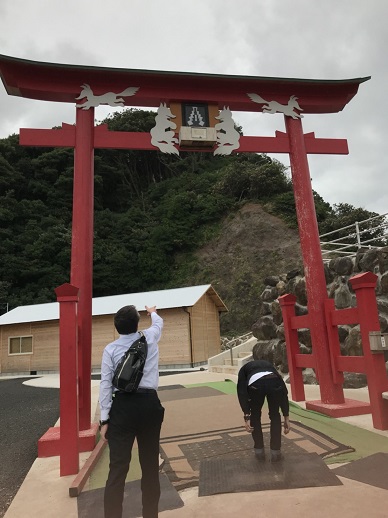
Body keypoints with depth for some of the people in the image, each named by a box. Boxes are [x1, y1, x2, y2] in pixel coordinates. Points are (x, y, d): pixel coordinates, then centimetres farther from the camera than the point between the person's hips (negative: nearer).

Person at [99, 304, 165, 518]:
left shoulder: (110, 349, 1)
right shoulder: (149, 338, 5)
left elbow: (105, 385, -3)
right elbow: (158, 323, 30)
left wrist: (104, 419, 1)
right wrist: (153, 312, 52)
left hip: (123, 406, -1)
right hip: (149, 404, 2)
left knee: (118, 467, 2)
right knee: (150, 464, 16)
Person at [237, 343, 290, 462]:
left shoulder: (245, 369, 36)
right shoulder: (269, 365, 41)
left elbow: (242, 392, 17)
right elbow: (283, 390, 31)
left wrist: (246, 417, 12)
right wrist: (286, 417, 31)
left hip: (255, 384, -1)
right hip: (274, 383, 2)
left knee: (255, 416, 29)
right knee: (275, 416, 30)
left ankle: (259, 451, 33)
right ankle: (276, 452, 30)